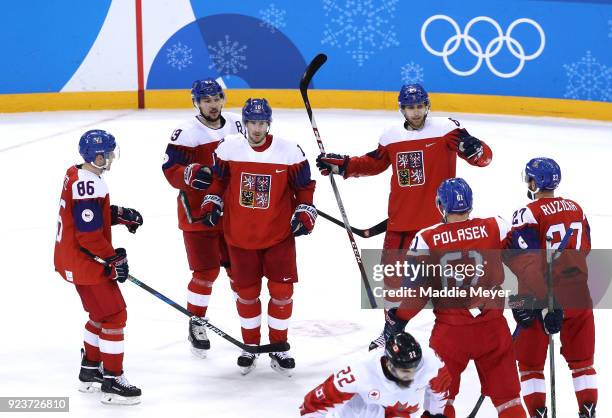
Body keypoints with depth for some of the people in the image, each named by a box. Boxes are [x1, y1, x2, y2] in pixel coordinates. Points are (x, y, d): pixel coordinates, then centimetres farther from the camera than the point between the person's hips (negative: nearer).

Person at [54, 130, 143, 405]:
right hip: (85, 263, -11)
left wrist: (121, 214, 8)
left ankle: (90, 370, 32)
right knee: (114, 315, -5)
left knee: (101, 314, 21)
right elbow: (89, 235, -26)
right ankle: (112, 381, -1)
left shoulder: (77, 175, 7)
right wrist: (115, 259, -16)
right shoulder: (89, 187, -25)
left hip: (74, 260, 11)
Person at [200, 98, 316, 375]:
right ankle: (250, 345, 26)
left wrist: (304, 214, -8)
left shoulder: (290, 152, -9)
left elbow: (304, 187, 2)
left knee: (282, 290, 0)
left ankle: (278, 347, 17)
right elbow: (218, 179, 10)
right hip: (240, 236, 1)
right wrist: (212, 204, -1)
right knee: (247, 292, 9)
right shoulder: (228, 148, -6)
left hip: (279, 235, -1)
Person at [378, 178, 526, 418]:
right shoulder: (496, 228, -4)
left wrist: (397, 321, 4)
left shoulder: (426, 240, -7)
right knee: (506, 394, 11)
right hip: (492, 326, 1)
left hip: (450, 331, -1)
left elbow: (416, 287, -7)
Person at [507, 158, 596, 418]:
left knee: (530, 363, 8)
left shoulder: (528, 215, -12)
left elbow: (527, 263, -18)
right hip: (577, 296, 5)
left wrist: (526, 302, -20)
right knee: (582, 360, 16)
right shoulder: (577, 210, 8)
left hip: (542, 298, -5)